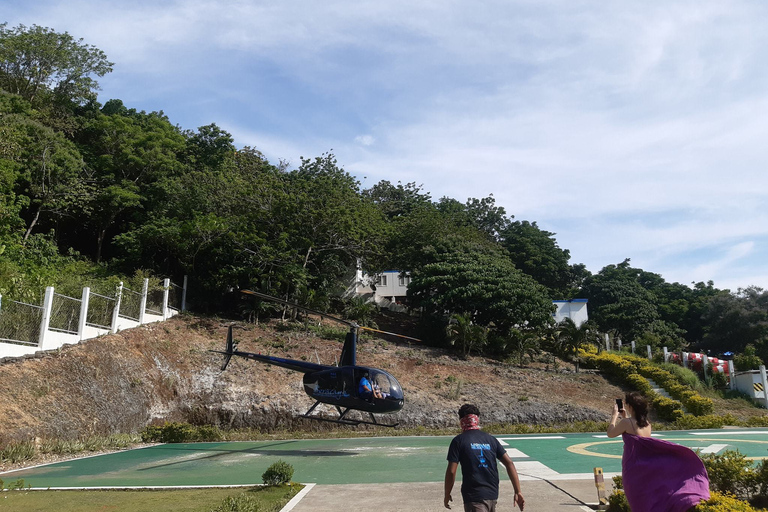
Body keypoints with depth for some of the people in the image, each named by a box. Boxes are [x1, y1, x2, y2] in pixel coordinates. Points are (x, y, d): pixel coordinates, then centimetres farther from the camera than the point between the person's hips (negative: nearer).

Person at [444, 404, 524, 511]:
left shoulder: (459, 441, -6)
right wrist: (518, 492, 3)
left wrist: (447, 495, 3)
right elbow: (509, 463, 2)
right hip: (493, 495, 6)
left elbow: (451, 471, -10)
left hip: (474, 497, -6)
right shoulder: (491, 439, 8)